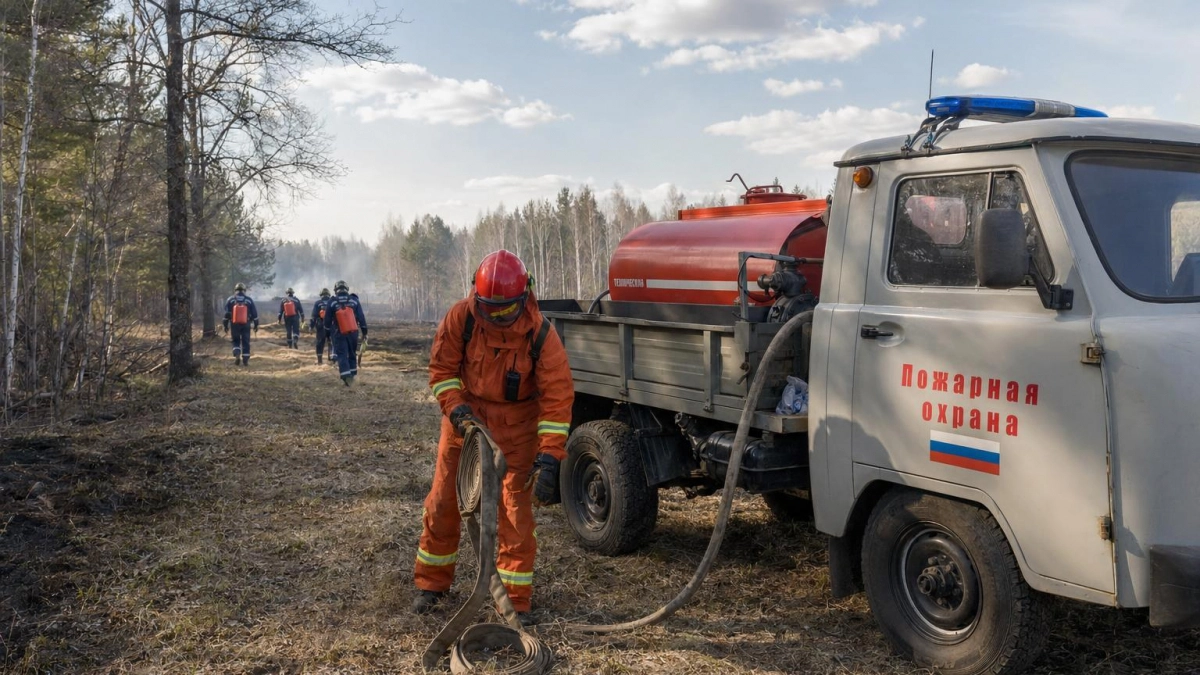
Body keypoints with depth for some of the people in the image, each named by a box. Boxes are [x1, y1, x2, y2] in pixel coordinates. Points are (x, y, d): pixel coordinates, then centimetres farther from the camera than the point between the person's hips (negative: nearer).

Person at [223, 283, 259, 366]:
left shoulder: (230, 300, 1)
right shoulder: (249, 300, 2)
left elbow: (226, 313, 0)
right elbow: (254, 313, 3)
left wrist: (225, 325, 6)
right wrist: (256, 324, 9)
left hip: (234, 324, 0)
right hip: (246, 324, 0)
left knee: (236, 341, 12)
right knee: (245, 342, 5)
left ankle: (237, 355, -9)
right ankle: (245, 360, 4)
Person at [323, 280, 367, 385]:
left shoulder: (332, 302, -3)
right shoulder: (354, 300, 1)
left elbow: (327, 320, 2)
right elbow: (361, 318, 1)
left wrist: (327, 334, 13)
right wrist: (364, 333, 6)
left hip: (339, 333, -2)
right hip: (353, 332, 2)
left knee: (342, 355, 0)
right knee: (352, 354, 15)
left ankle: (346, 377, -13)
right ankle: (352, 376, 19)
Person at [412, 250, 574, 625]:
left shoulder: (540, 333, -23)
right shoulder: (460, 317, -19)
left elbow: (557, 396, -21)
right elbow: (441, 368, -6)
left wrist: (549, 458, -26)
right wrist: (457, 410, -21)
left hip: (517, 427, -2)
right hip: (466, 416, 2)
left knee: (516, 512, -2)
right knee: (442, 502, 9)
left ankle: (516, 600, 10)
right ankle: (431, 583, 29)